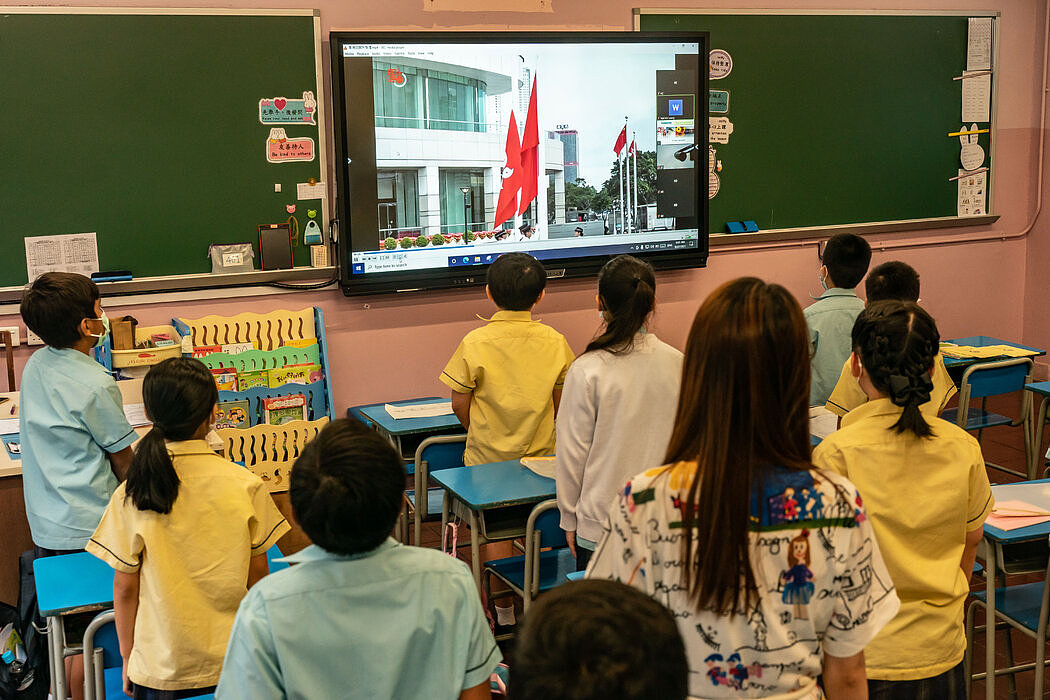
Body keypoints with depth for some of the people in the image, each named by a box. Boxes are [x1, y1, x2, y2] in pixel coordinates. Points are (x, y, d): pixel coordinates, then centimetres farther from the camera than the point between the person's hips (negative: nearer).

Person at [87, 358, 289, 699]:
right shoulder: (246, 485, -12)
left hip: (162, 668, 0)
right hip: (235, 662, 0)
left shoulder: (131, 497, -13)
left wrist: (128, 658, 9)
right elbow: (258, 574, -3)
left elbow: (125, 588, -6)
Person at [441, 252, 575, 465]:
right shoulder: (555, 341, -5)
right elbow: (561, 404, 3)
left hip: (487, 459, -2)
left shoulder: (474, 343, -10)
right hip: (541, 455, 2)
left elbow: (459, 405, -3)